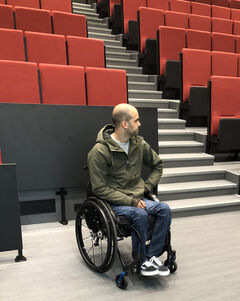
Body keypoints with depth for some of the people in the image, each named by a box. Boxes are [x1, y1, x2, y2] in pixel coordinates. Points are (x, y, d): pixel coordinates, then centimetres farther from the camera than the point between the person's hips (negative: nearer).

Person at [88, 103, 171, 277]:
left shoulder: (139, 143, 2)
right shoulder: (99, 151, -15)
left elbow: (158, 165, 18)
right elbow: (100, 189, -16)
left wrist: (146, 187, 4)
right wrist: (129, 200, -20)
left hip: (137, 198, 6)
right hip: (113, 202, -5)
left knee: (164, 209, -18)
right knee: (140, 215, -31)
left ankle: (152, 256, -6)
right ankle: (142, 260, -8)